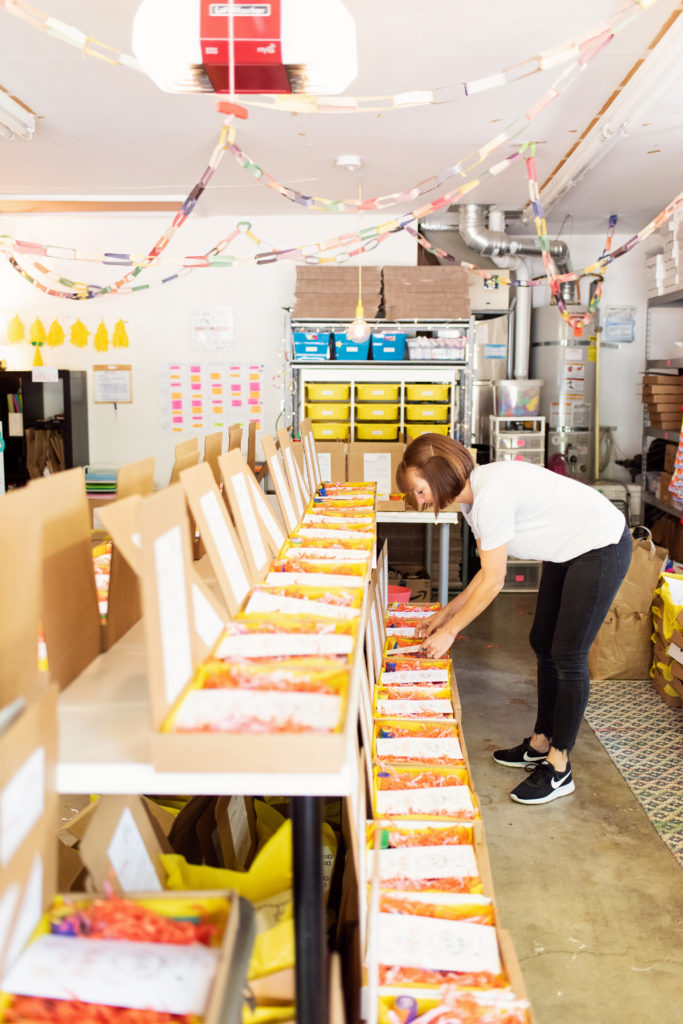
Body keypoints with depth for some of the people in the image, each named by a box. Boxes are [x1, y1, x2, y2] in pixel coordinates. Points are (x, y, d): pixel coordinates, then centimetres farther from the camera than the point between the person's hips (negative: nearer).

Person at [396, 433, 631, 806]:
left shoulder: (492, 494, -30)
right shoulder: (471, 497, 0)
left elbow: (493, 580, -23)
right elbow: (489, 570, 8)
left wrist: (449, 631, -15)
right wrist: (448, 611, 7)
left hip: (601, 547, -10)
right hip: (567, 550, 10)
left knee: (568, 657, -6)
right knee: (543, 644, 14)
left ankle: (559, 769, 6)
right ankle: (540, 743, 28)